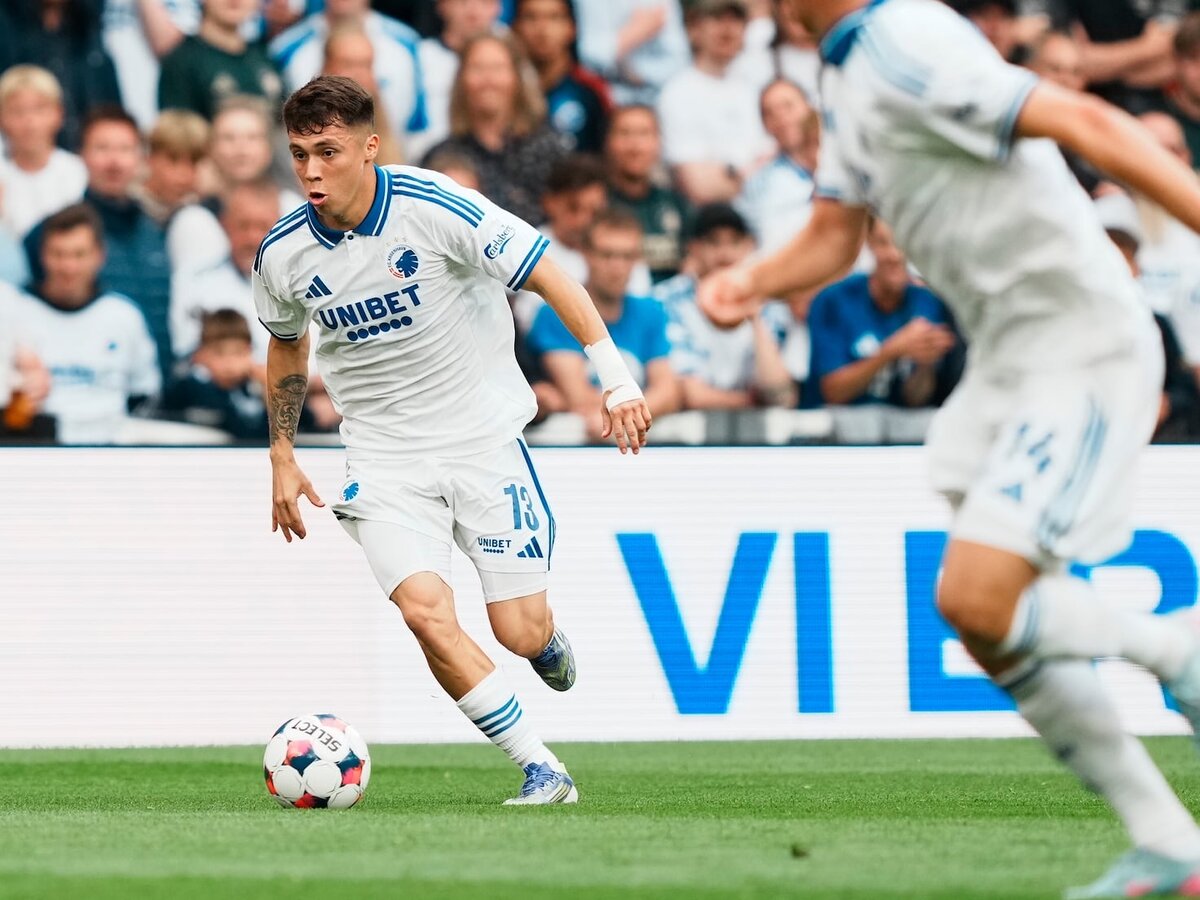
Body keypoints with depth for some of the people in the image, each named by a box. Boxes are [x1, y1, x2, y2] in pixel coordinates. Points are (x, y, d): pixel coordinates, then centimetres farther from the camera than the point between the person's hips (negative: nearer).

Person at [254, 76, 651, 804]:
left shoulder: (433, 207, -19)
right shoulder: (284, 254, -6)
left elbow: (550, 277, -14)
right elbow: (287, 344, 16)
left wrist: (617, 377, -19)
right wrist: (283, 457, 17)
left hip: (483, 435, -2)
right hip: (384, 457, 2)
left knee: (519, 633, -4)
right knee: (427, 611, -20)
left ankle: (549, 641, 37)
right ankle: (544, 773, -9)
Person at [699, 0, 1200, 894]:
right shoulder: (848, 72, 13)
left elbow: (1084, 122, -25)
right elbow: (835, 235, 20)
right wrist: (755, 281, 0)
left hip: (1080, 352, -10)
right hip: (1005, 359, 10)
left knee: (978, 601, -19)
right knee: (994, 630, 6)